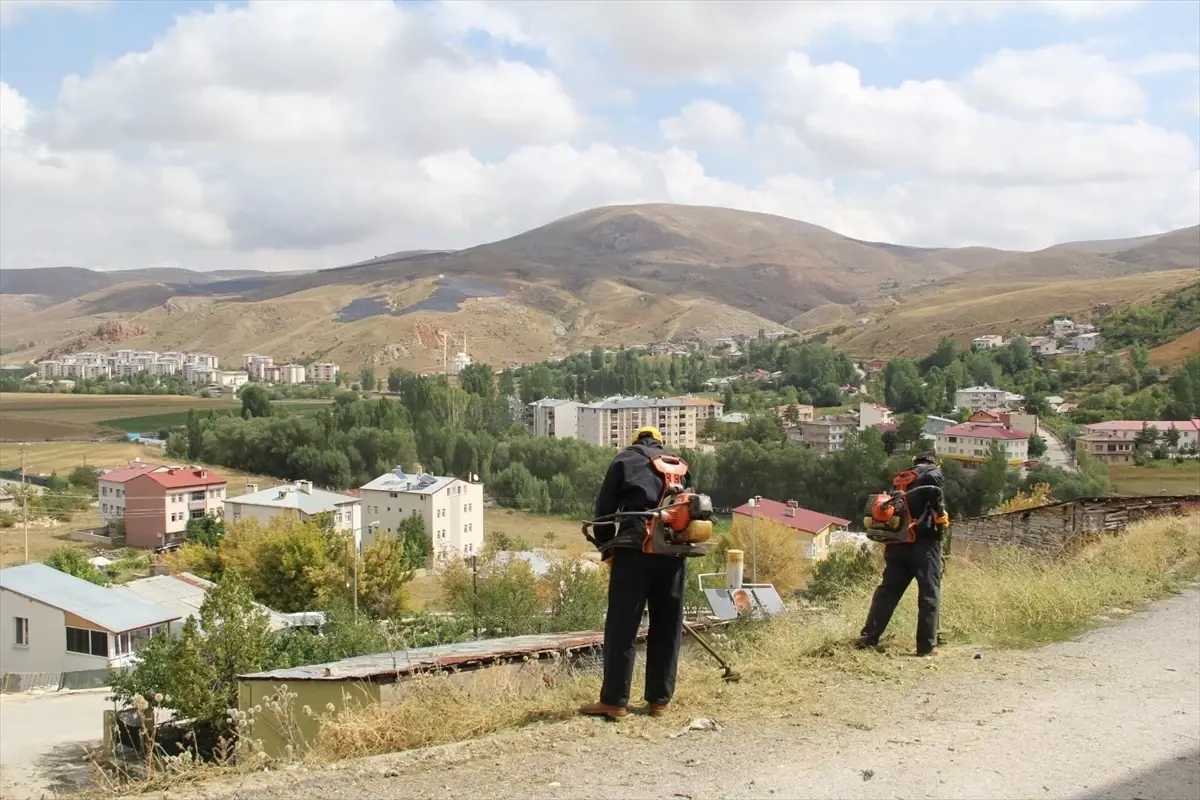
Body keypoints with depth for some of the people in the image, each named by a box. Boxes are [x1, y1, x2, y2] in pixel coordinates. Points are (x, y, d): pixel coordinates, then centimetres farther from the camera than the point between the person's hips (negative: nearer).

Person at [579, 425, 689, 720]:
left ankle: (614, 701, -4)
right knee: (667, 627, 10)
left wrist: (606, 548, 16)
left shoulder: (624, 460, 13)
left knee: (622, 626, -2)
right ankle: (659, 699, 12)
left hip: (635, 548, -4)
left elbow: (604, 509, 7)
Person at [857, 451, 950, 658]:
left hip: (898, 542, 6)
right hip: (924, 541, -6)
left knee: (888, 590, 8)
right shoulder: (933, 472, 6)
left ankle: (868, 637, 4)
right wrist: (941, 515, -11)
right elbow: (932, 484, -18)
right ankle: (926, 647, -4)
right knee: (929, 594, -1)